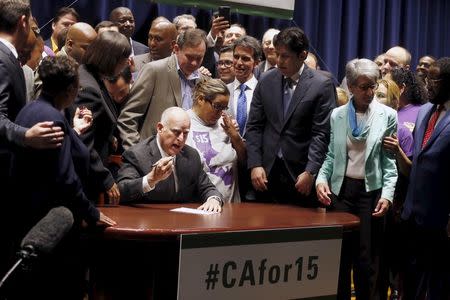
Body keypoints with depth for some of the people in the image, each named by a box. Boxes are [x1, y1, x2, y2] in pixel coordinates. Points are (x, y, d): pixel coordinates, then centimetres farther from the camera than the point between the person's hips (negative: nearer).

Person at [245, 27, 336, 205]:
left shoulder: (322, 85, -5)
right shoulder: (266, 81, 8)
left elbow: (322, 134, -8)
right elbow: (254, 126, 8)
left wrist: (310, 172, -14)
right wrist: (255, 165, -2)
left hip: (300, 175, -3)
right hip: (267, 171, 3)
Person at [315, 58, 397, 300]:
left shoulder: (387, 115, -1)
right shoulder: (337, 115, 6)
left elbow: (390, 160, -3)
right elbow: (331, 155, 9)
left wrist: (387, 194, -12)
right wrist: (321, 179, -8)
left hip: (371, 190, -2)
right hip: (340, 189, 2)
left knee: (367, 257, 2)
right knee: (338, 253, 5)